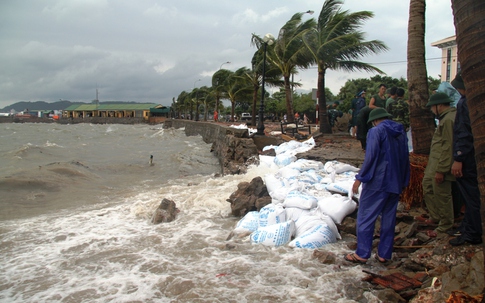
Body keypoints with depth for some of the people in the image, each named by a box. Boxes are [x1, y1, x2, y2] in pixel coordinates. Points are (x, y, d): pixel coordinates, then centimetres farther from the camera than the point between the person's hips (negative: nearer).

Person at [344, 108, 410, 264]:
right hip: (396, 182, 7)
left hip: (377, 181, -7)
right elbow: (405, 158, 14)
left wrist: (360, 178, -11)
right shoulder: (401, 132, 11)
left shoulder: (376, 131, -9)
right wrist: (404, 181, 21)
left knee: (366, 217, 0)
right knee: (389, 218, 12)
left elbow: (371, 157, -17)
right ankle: (384, 254, 17)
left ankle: (362, 254, 2)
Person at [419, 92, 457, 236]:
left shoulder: (448, 119, -20)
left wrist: (441, 170, -23)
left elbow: (448, 147, -24)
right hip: (434, 163, 11)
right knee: (427, 186, 21)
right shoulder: (446, 117, 13)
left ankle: (445, 226, 13)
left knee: (442, 195, -1)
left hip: (441, 166, -11)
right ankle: (435, 217, 33)